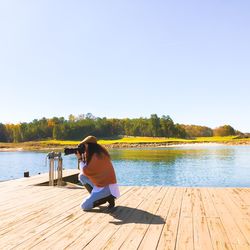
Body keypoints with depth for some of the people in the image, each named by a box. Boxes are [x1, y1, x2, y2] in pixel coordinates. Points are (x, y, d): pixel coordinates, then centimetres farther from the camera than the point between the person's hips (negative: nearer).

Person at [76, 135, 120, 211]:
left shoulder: (96, 156, -21)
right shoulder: (99, 153, 7)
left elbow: (85, 171, -15)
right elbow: (88, 169, 13)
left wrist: (80, 159, -2)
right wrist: (83, 157, 4)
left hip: (106, 187, -9)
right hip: (102, 183, 9)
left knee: (84, 206, -8)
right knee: (81, 176, 8)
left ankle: (108, 198, -4)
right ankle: (94, 197, 10)